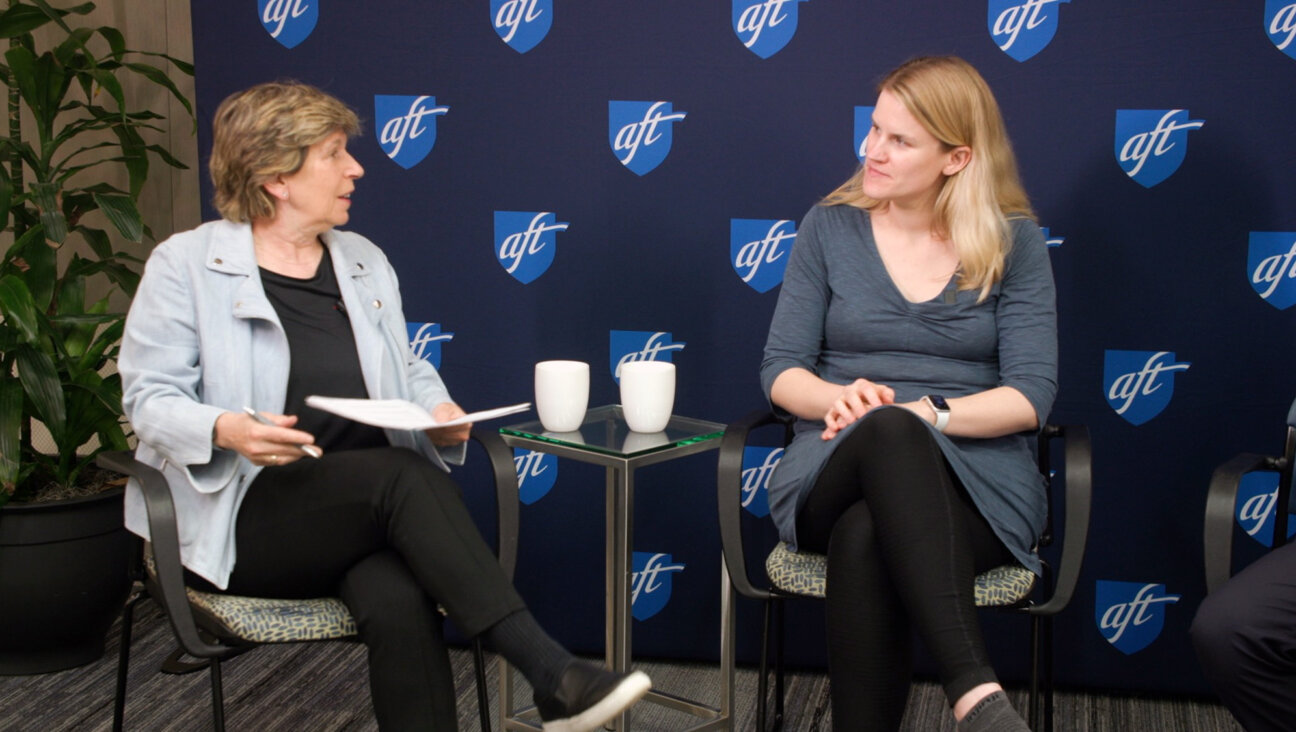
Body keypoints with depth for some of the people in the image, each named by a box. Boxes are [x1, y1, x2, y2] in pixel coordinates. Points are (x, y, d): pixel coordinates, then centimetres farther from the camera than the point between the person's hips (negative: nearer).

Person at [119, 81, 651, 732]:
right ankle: (553, 676, -38)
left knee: (399, 603, -33)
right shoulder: (186, 264, 1)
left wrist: (439, 411, -1)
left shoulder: (364, 261, 17)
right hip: (246, 519, -4)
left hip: (364, 513, 4)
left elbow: (411, 372, 23)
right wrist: (225, 430, -24)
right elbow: (149, 398, -3)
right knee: (403, 476, -34)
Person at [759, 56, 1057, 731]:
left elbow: (1031, 396, -2)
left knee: (866, 537, -38)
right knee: (887, 430, -39)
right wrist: (840, 400, -15)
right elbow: (781, 371, 8)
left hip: (976, 478, -1)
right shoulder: (829, 227, 11)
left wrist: (928, 415, -18)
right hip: (836, 472, 1)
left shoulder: (1013, 243, 6)